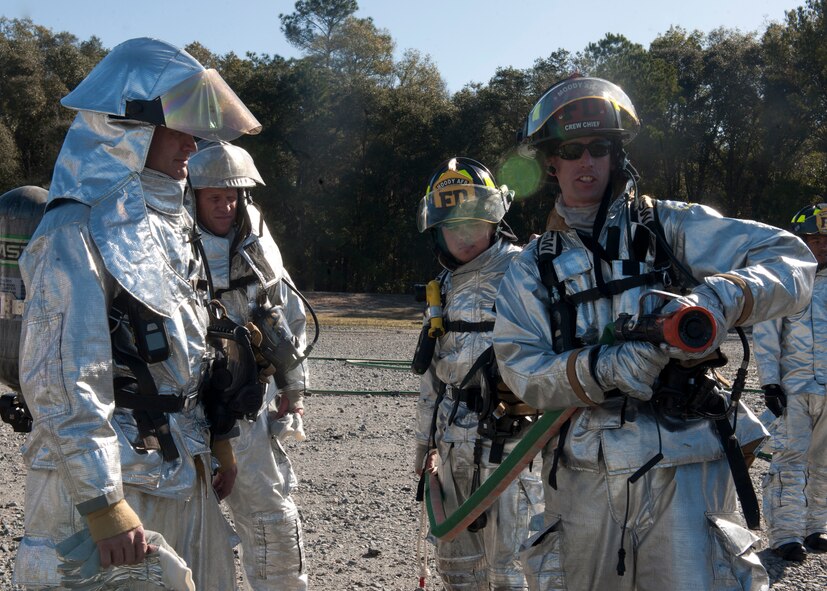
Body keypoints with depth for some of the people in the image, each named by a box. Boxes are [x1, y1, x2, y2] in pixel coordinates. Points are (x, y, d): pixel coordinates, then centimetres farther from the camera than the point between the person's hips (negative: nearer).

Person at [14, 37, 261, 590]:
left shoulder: (169, 220, 12)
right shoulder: (78, 232, -16)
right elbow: (63, 381, -21)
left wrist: (215, 437, 20)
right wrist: (102, 503, -23)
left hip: (183, 471, 8)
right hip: (114, 480, -8)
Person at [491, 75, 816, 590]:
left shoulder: (672, 228, 6)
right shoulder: (531, 269, 11)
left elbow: (791, 260, -3)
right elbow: (523, 372, -2)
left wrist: (722, 297, -23)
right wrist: (602, 368, -21)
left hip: (683, 465, -2)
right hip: (583, 472, 3)